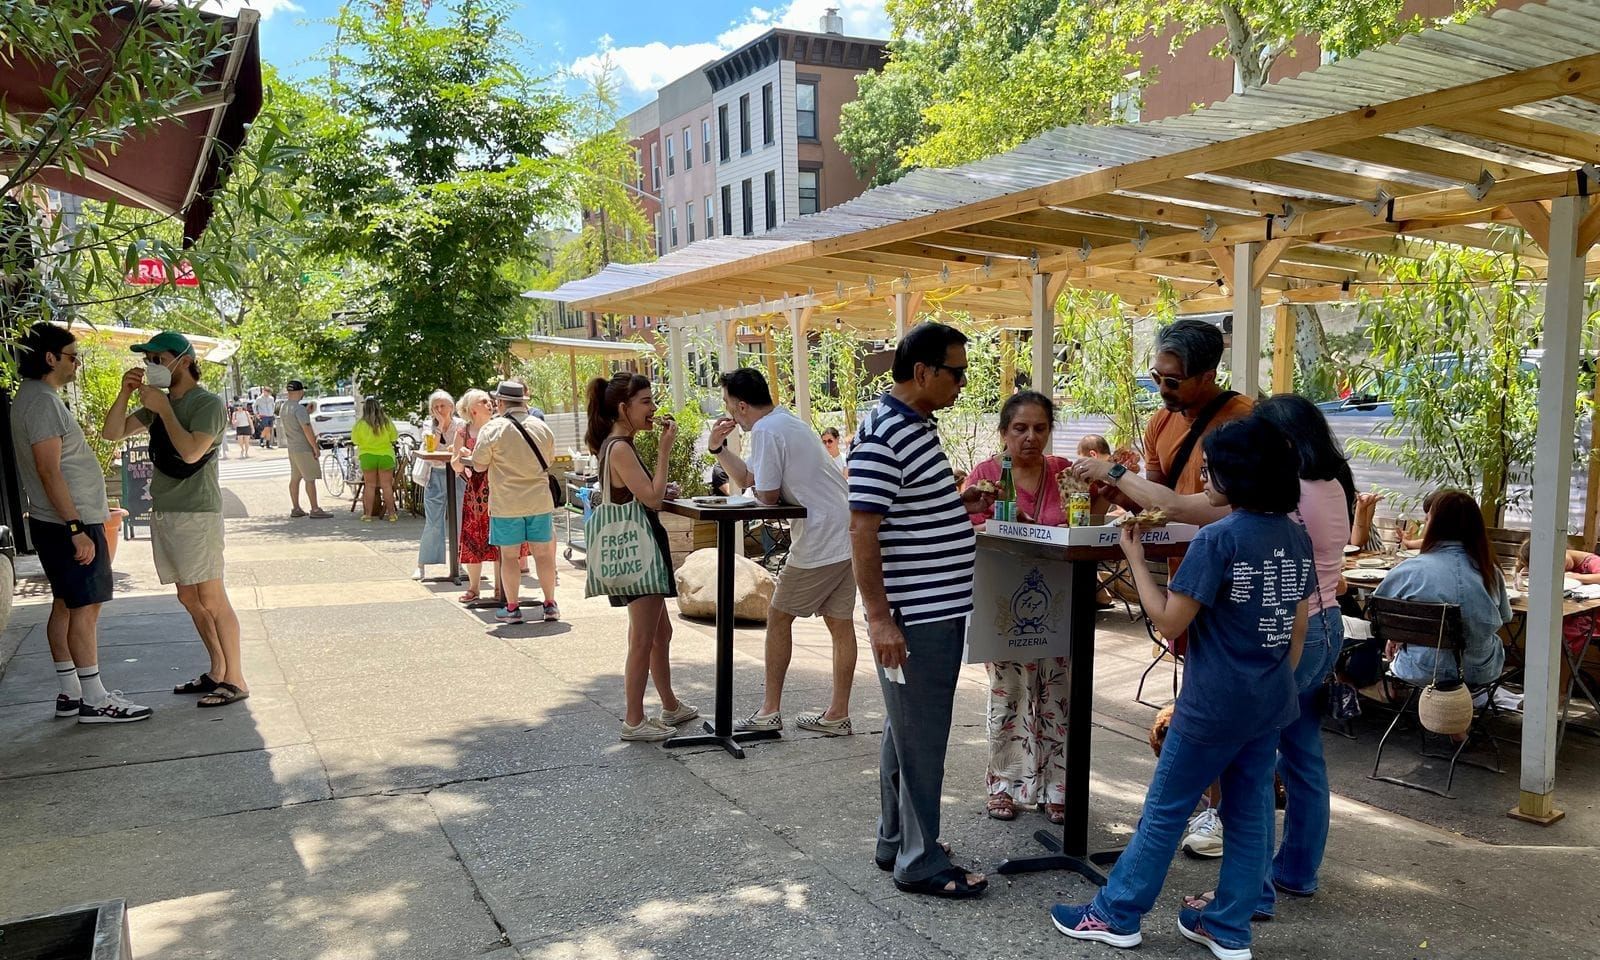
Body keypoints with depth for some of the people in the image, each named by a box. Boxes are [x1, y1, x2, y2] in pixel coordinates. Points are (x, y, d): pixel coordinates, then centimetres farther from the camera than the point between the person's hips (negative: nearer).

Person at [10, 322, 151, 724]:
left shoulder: (35, 397, 15)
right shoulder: (43, 401, -17)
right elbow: (49, 471, -22)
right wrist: (77, 529, -23)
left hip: (61, 522, 11)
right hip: (70, 523, -11)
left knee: (65, 606, 13)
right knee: (85, 608, -7)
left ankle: (70, 692, 20)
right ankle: (94, 700, -3)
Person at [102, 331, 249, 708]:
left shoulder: (208, 403, -10)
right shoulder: (158, 403, 14)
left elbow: (192, 451, -22)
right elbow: (112, 433, 13)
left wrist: (163, 408, -15)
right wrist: (124, 395, -1)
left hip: (196, 513, -8)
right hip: (163, 511, 8)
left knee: (212, 599, -6)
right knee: (189, 598, 12)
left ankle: (236, 680, 0)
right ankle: (218, 671, 22)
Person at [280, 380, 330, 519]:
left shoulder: (285, 407, 10)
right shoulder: (299, 408, -18)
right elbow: (307, 429, -21)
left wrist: (307, 413, 18)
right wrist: (315, 447, -16)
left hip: (292, 448, 9)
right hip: (304, 448, -9)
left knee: (295, 478, 12)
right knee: (310, 479, -6)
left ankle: (295, 509, 16)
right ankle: (315, 510, -5)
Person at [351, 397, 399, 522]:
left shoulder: (360, 424, -10)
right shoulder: (387, 422, -8)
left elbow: (355, 441, 1)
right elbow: (394, 437, 3)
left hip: (367, 456, 0)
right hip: (386, 455, 0)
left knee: (370, 486, 9)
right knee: (387, 486, 6)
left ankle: (368, 514, 10)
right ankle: (392, 513, 7)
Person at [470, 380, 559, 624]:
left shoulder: (493, 429, -10)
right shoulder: (541, 427, 3)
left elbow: (479, 465, -5)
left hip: (506, 503, -3)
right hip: (539, 501, 3)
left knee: (509, 555, 6)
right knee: (543, 553, 9)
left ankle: (512, 608, 12)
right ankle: (550, 605, 14)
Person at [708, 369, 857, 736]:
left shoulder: (766, 430, -13)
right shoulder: (786, 421, 19)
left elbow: (767, 495, -12)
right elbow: (747, 478, 21)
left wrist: (754, 487, 8)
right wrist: (718, 447, 13)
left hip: (819, 544, -9)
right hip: (845, 536, 9)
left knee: (779, 618, 5)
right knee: (840, 624, 10)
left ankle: (770, 711, 13)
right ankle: (838, 715, 17)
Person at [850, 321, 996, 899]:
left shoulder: (919, 425, 12)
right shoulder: (883, 436, -19)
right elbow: (862, 530, -23)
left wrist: (958, 505, 9)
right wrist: (880, 618, -24)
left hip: (940, 609, 10)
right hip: (913, 617, -10)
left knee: (907, 733, 19)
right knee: (919, 741, 1)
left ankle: (897, 842, 32)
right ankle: (920, 863, 13)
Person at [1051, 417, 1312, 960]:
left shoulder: (1219, 539, -19)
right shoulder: (1297, 538, 3)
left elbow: (1169, 622, -17)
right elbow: (1298, 628, 10)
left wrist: (1134, 557, -10)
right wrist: (1277, 684, 20)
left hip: (1215, 704, -7)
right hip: (1271, 703, 7)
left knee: (1165, 809, 4)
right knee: (1250, 813, 13)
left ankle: (1116, 915, 16)